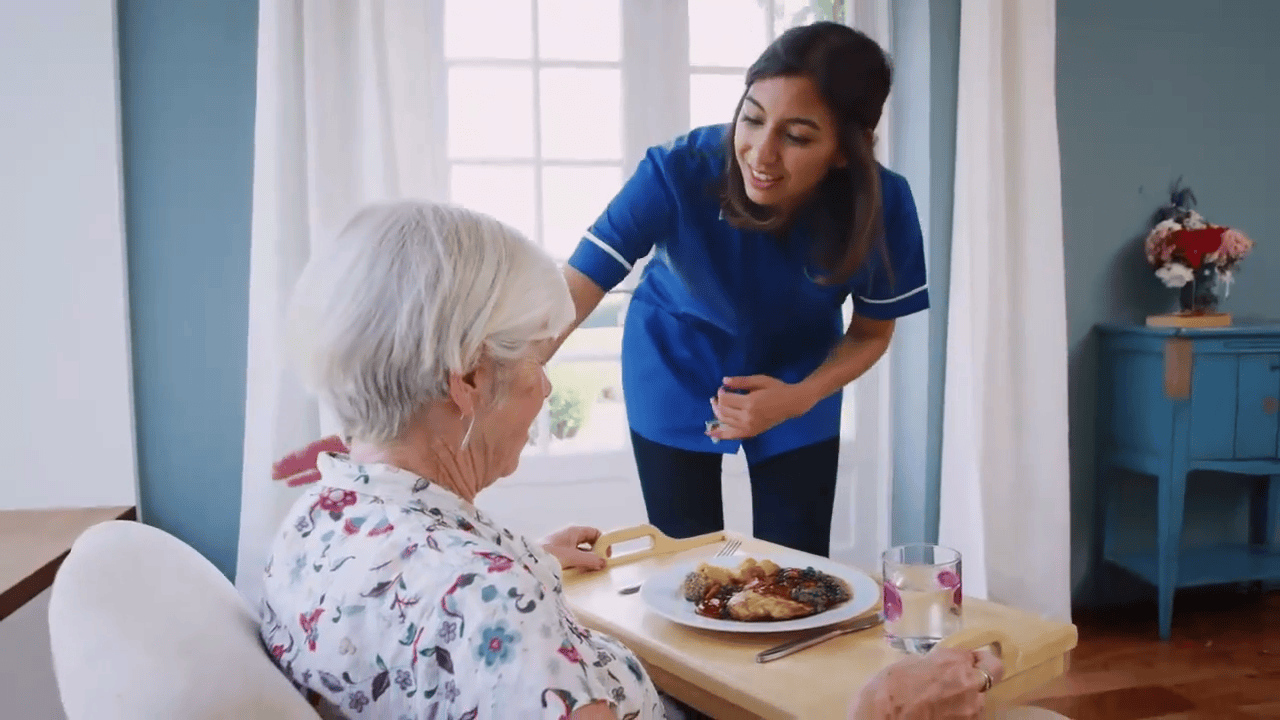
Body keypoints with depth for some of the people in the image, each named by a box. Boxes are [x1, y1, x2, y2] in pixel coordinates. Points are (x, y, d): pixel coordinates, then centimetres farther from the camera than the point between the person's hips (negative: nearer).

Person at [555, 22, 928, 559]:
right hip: (675, 380, -1)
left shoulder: (883, 204, -26)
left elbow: (871, 333, -9)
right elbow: (568, 297, -38)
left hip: (800, 383, 1)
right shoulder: (679, 172, -33)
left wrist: (799, 397, -26)